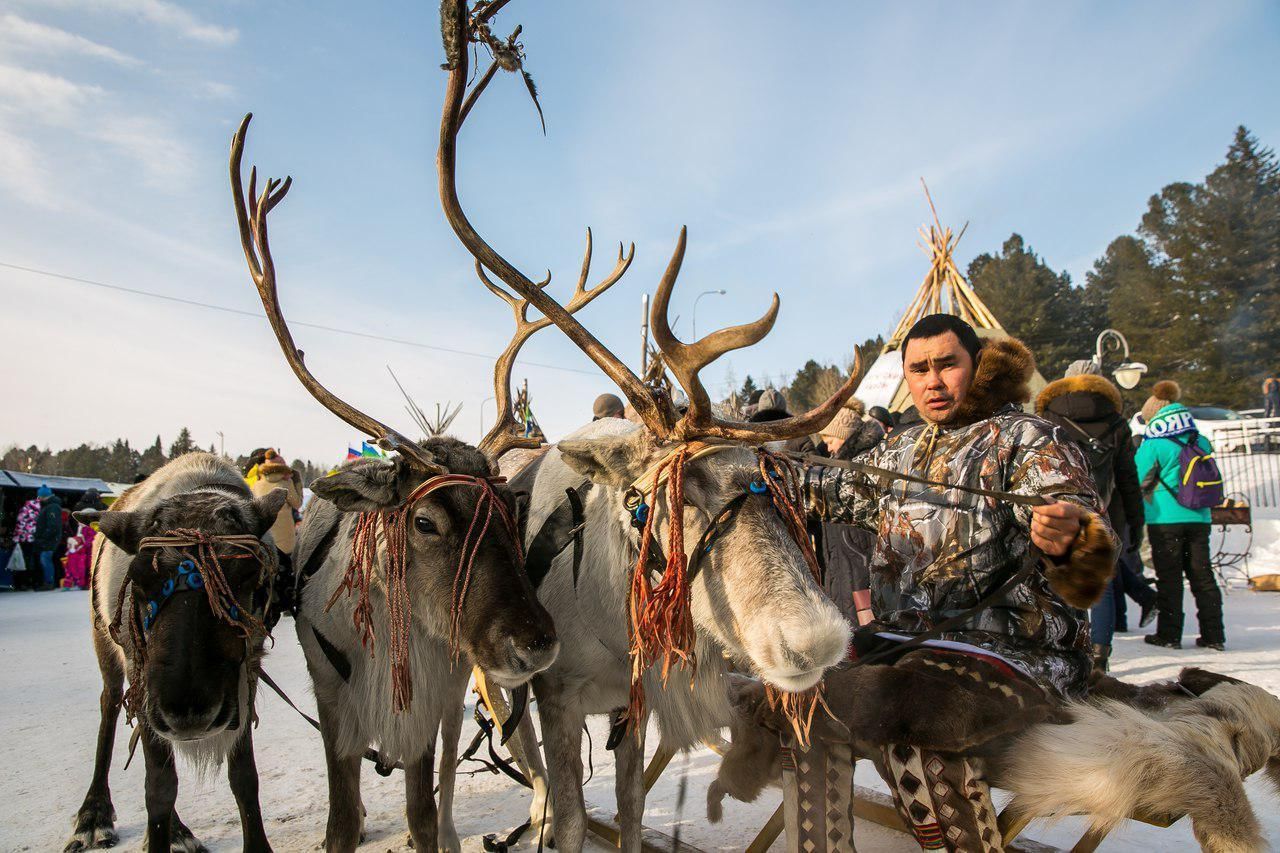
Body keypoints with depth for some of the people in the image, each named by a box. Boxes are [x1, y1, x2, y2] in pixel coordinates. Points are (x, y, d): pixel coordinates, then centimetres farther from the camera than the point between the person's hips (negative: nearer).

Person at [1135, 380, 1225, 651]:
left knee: (1168, 578, 2)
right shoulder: (1201, 442, 6)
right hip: (1199, 518, 5)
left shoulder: (1153, 445, -11)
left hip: (1166, 519, -5)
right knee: (1202, 575, 10)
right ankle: (1213, 635, 14)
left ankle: (1169, 634, 7)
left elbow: (1138, 482, -7)